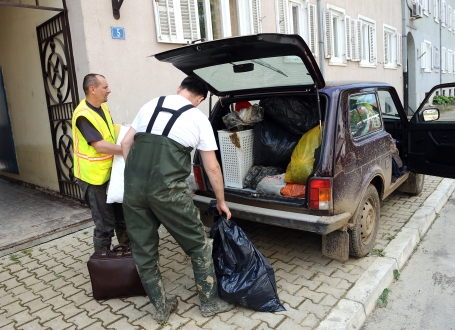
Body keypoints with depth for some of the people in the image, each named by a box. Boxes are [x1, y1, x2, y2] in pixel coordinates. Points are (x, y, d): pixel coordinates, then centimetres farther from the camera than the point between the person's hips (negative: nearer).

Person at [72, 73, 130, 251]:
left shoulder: (103, 107, 5)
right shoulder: (83, 115, -22)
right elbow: (100, 146, -28)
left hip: (110, 172, 9)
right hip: (94, 177, -9)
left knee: (121, 214, 21)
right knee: (105, 223, 1)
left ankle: (127, 248, 39)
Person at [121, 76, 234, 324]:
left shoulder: (150, 105, 18)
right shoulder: (199, 119, 7)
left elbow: (126, 143, 20)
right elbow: (212, 168, 9)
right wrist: (221, 201, 22)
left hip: (132, 184, 5)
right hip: (167, 188, -4)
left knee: (143, 250, 18)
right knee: (198, 244, 15)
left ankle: (161, 307, 32)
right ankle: (210, 302, 28)